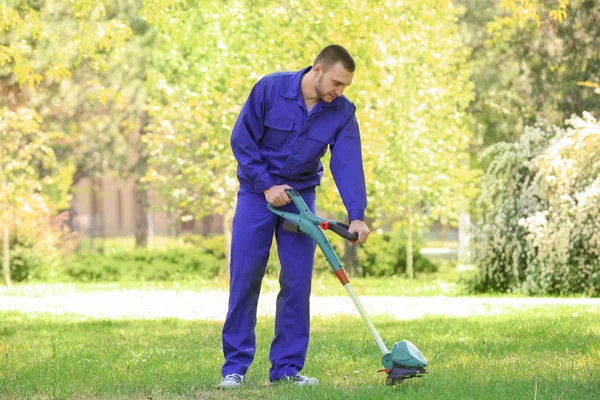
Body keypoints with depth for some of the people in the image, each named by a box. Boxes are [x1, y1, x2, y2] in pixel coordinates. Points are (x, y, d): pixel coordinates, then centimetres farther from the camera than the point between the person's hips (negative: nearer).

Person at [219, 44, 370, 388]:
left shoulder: (342, 112, -10)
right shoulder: (270, 89, -17)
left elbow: (348, 163, -18)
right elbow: (242, 140, -12)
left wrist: (357, 215, -29)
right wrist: (267, 185, -17)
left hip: (301, 197, 2)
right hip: (257, 192, -2)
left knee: (298, 282, -3)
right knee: (245, 279, -4)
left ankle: (287, 367, 4)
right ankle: (235, 366, 3)